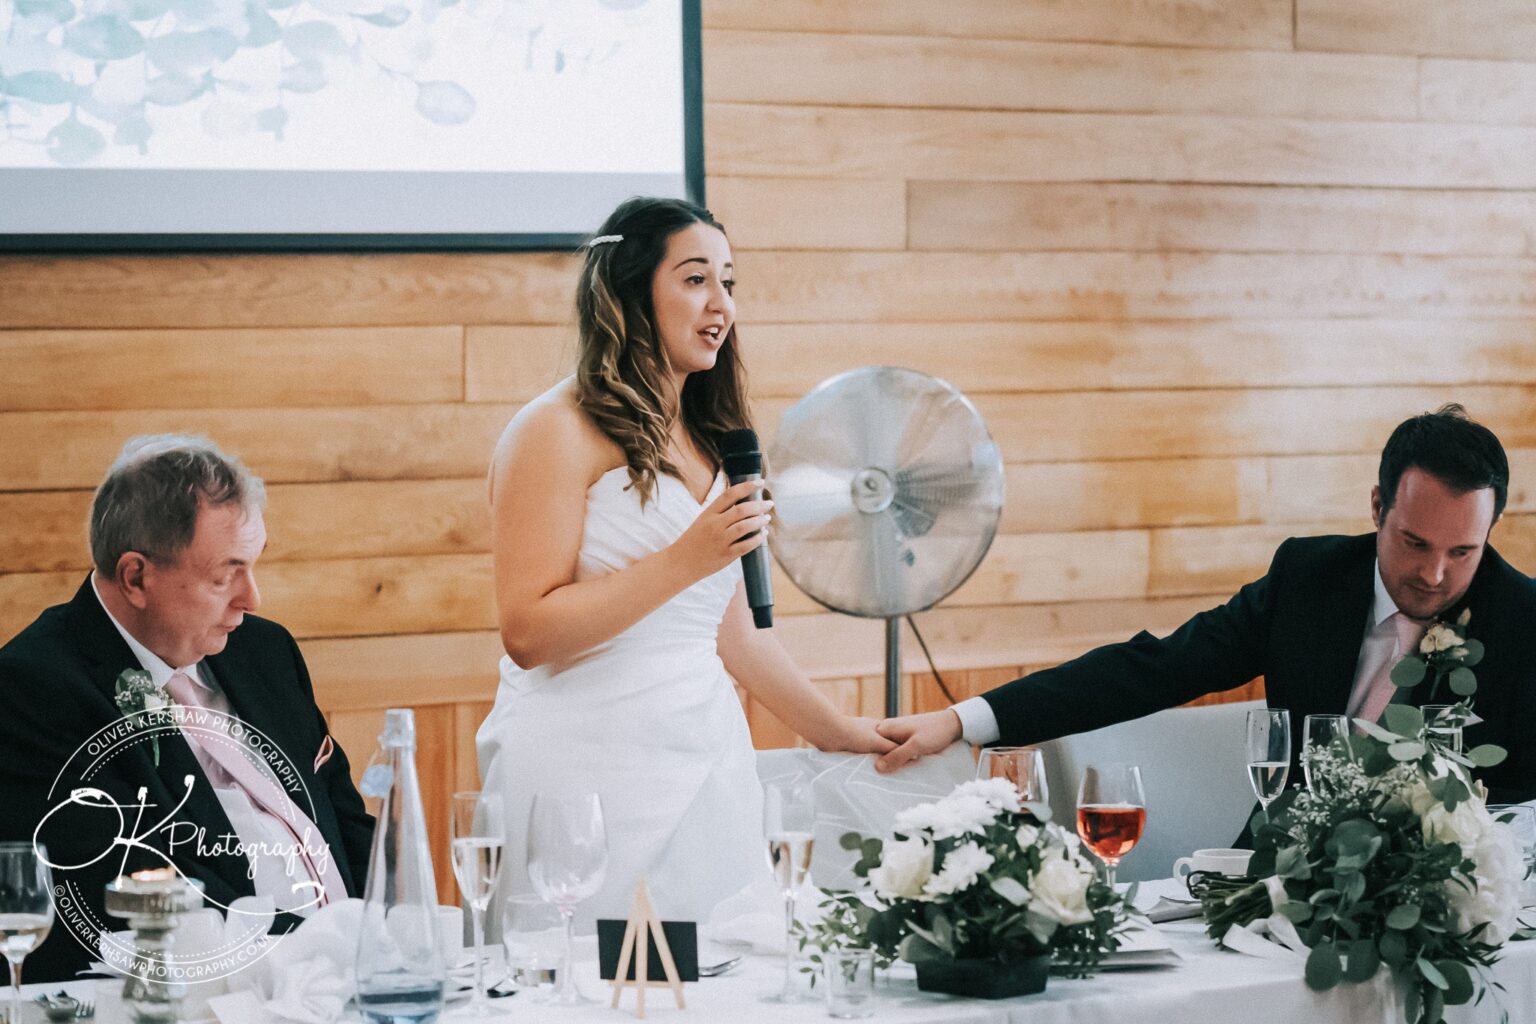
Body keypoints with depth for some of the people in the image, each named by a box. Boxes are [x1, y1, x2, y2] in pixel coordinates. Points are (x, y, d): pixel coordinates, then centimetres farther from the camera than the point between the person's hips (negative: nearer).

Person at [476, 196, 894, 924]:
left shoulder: (704, 441, 15)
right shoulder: (558, 433, -7)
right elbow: (527, 633, -14)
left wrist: (834, 731, 29)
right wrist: (685, 562, -19)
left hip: (706, 765, 7)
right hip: (590, 773, -7)